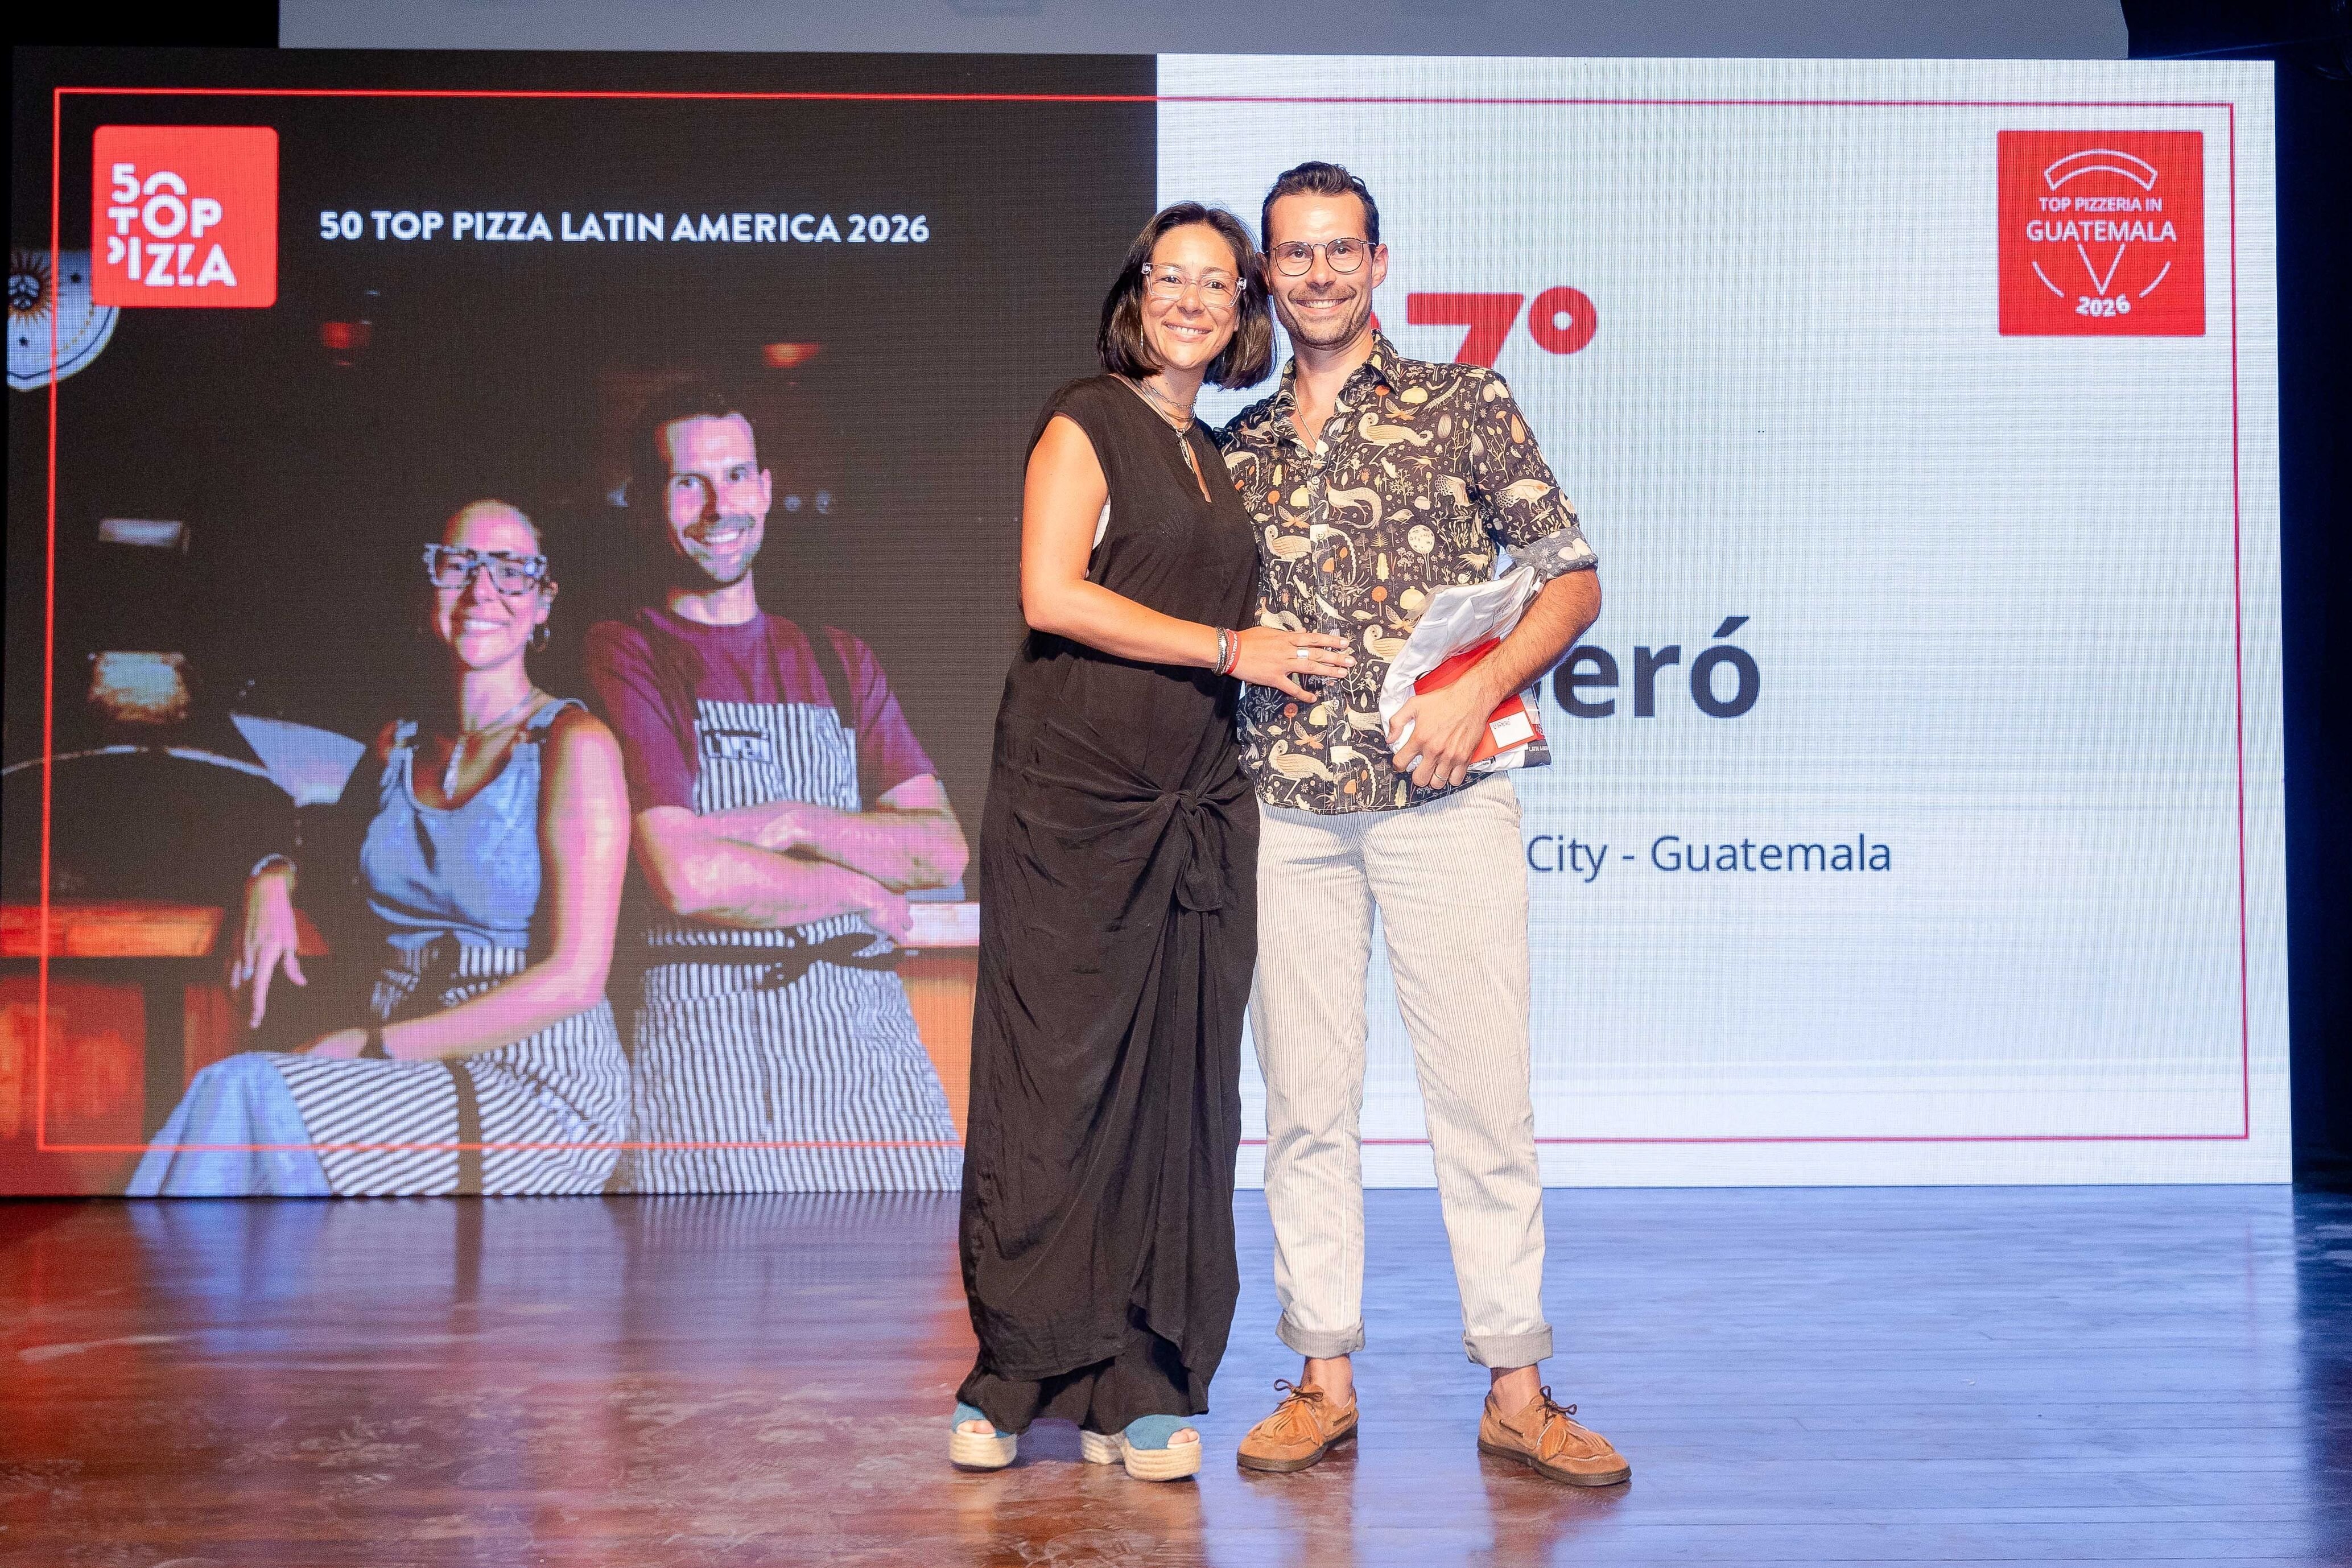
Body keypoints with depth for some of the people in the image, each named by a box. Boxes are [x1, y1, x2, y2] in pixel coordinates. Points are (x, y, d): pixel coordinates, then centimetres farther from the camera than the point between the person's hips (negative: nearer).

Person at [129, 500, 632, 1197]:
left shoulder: (573, 744, -7)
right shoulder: (400, 745, 12)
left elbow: (574, 977, -14)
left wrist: (374, 1046, -16)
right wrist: (272, 879, 7)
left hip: (537, 1090, -5)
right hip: (411, 1081, 5)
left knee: (249, 1096, -27)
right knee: (231, 1097, -27)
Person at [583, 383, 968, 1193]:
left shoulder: (837, 661, 18)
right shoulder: (626, 657, 2)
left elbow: (943, 852, 8)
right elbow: (686, 876, -11)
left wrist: (797, 823, -7)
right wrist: (863, 892, 0)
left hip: (866, 1034, 4)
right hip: (703, 1036, -4)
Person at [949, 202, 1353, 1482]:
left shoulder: (1224, 460, 21)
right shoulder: (1087, 423, 1)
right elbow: (1052, 596, -11)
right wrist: (1229, 647, -9)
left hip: (1195, 811, 6)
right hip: (1072, 802, -6)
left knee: (1174, 1094, 3)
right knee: (1053, 1085, -4)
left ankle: (1133, 1394, 9)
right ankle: (1016, 1377, 7)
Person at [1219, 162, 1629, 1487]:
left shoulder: (1465, 405, 5)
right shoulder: (1242, 446, 15)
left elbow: (1573, 579, 3)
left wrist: (1477, 693, -10)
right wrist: (1241, 659, 1)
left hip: (1444, 795, -3)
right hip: (1289, 805, 3)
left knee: (1484, 1098, -2)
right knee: (1305, 1103, 6)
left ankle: (1517, 1389, 8)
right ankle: (1326, 1377, 16)